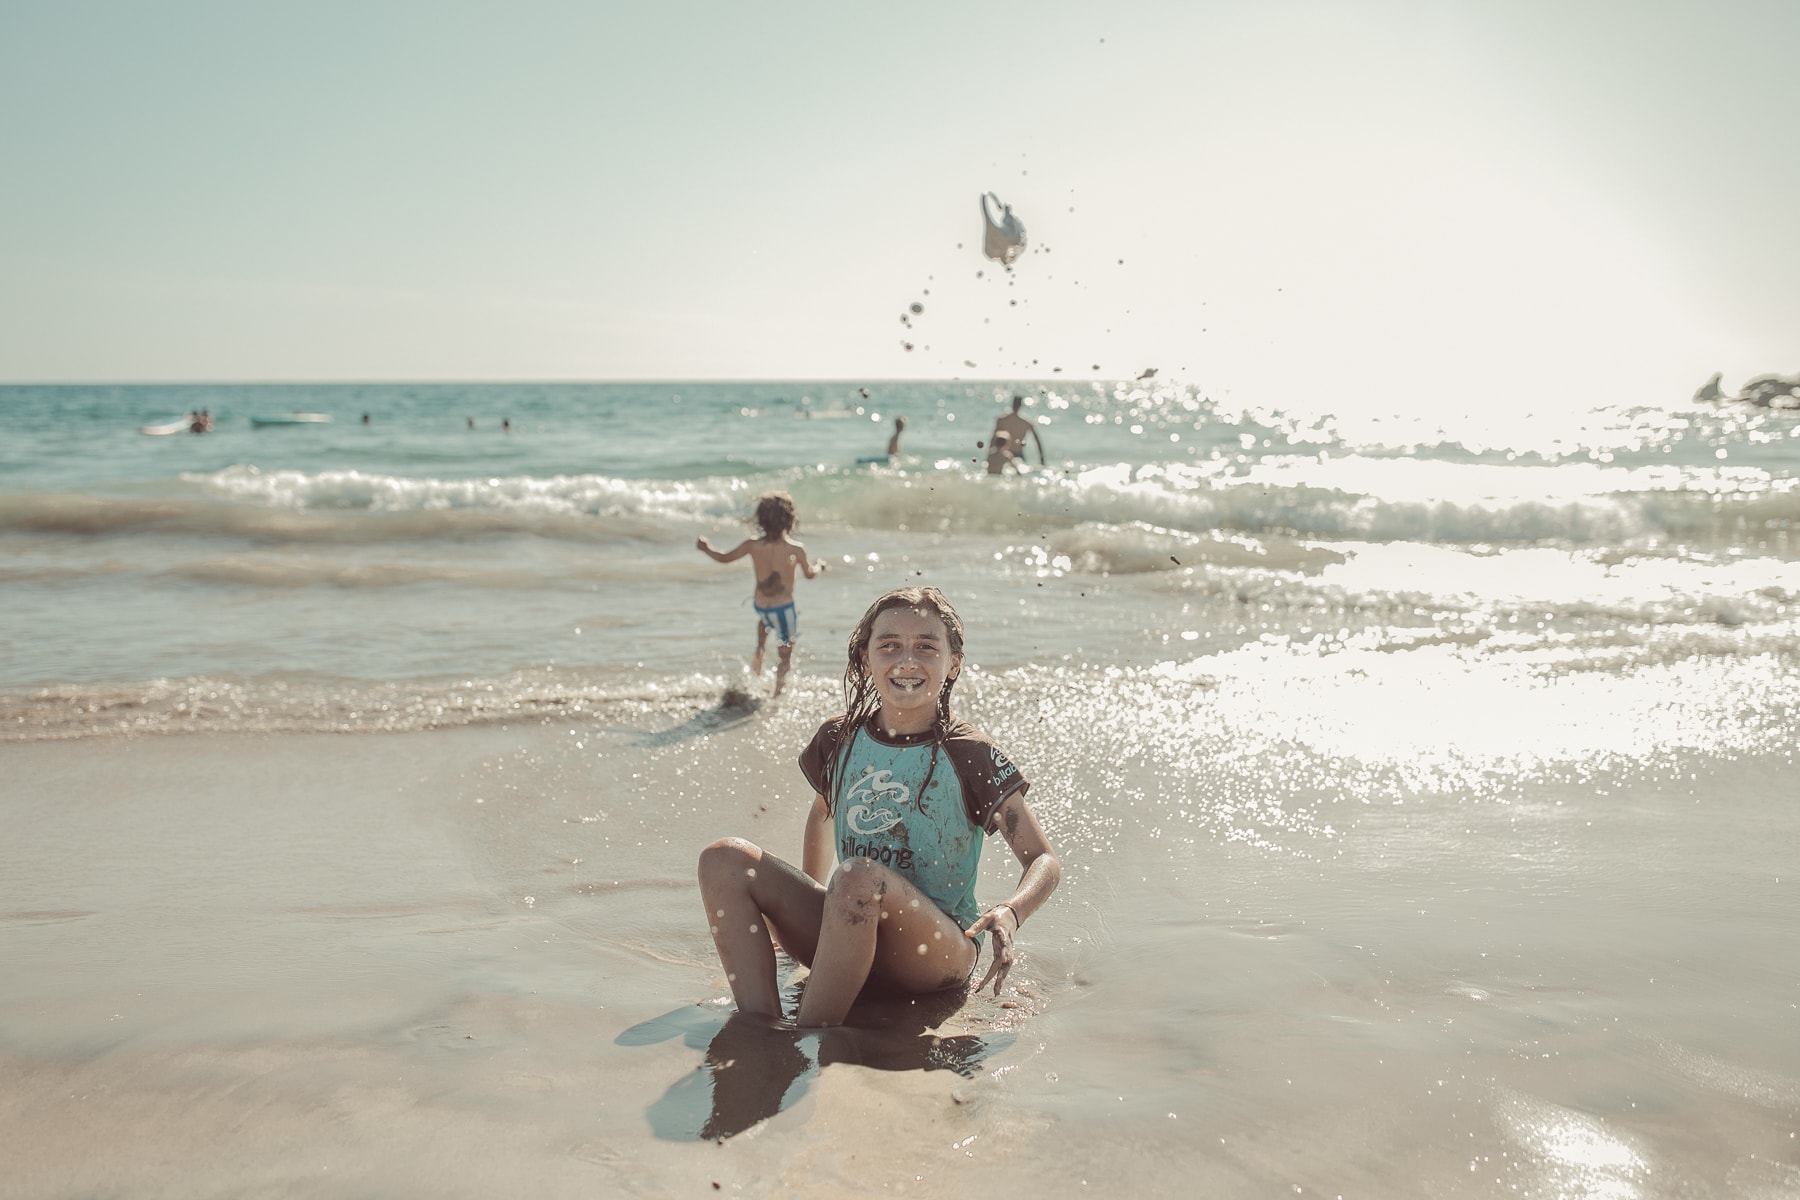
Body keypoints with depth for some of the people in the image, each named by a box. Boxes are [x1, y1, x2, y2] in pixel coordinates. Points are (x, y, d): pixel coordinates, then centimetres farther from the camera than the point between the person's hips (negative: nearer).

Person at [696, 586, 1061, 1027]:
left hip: (937, 950, -5)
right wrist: (795, 907, 23)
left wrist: (1010, 912, -27)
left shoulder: (971, 756, -7)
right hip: (849, 935, 6)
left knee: (858, 876, -37)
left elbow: (1045, 861, -7)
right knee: (723, 858, -13)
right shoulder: (838, 741, 6)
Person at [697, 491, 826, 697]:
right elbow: (810, 574, 2)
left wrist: (706, 547, 22)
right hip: (784, 608, -4)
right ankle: (778, 692, 10)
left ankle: (759, 650, 33)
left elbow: (724, 558, 3)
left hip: (760, 606, 4)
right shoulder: (796, 549, -16)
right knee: (786, 656, 11)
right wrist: (820, 567, 24)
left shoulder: (753, 545, -10)